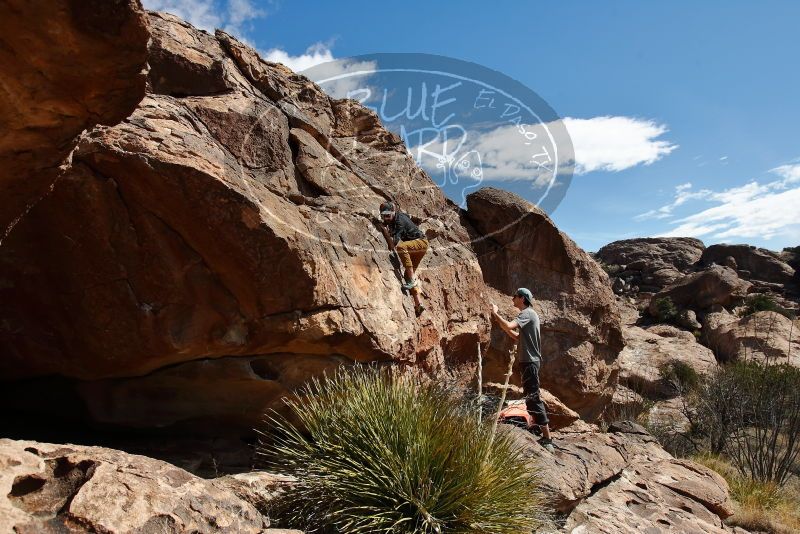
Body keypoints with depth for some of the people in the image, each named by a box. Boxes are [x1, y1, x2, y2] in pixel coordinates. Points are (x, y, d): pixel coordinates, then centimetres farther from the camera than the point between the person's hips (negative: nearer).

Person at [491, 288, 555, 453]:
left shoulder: (527, 313, -14)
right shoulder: (528, 314, 18)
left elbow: (508, 326, -29)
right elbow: (518, 337, 20)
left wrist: (495, 313, -14)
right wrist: (499, 321, 13)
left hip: (530, 361, -11)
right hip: (529, 361, 11)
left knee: (533, 398, -10)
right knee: (532, 397, 15)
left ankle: (547, 439, -7)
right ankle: (546, 436, 23)